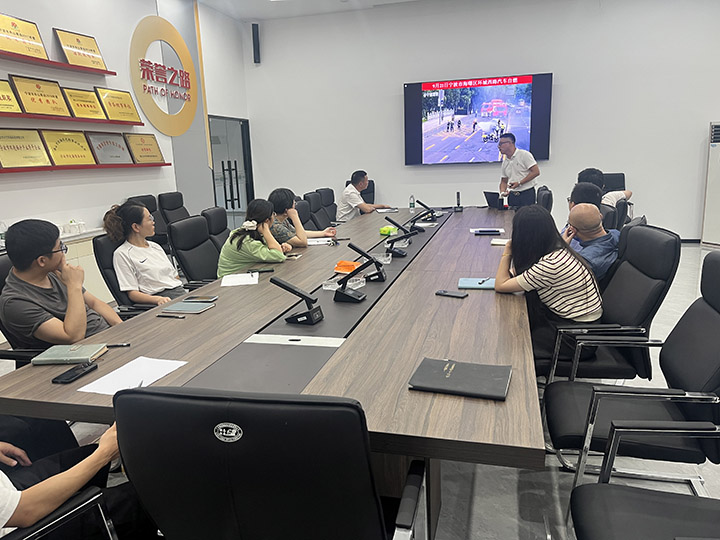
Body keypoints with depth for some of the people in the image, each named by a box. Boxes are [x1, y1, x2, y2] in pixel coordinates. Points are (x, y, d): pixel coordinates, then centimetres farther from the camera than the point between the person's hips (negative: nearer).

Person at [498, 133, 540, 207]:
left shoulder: (524, 154, -5)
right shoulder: (505, 162, 14)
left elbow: (536, 172, -11)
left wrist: (519, 183, -15)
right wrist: (502, 192, -2)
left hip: (527, 194, -6)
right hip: (512, 195, 6)